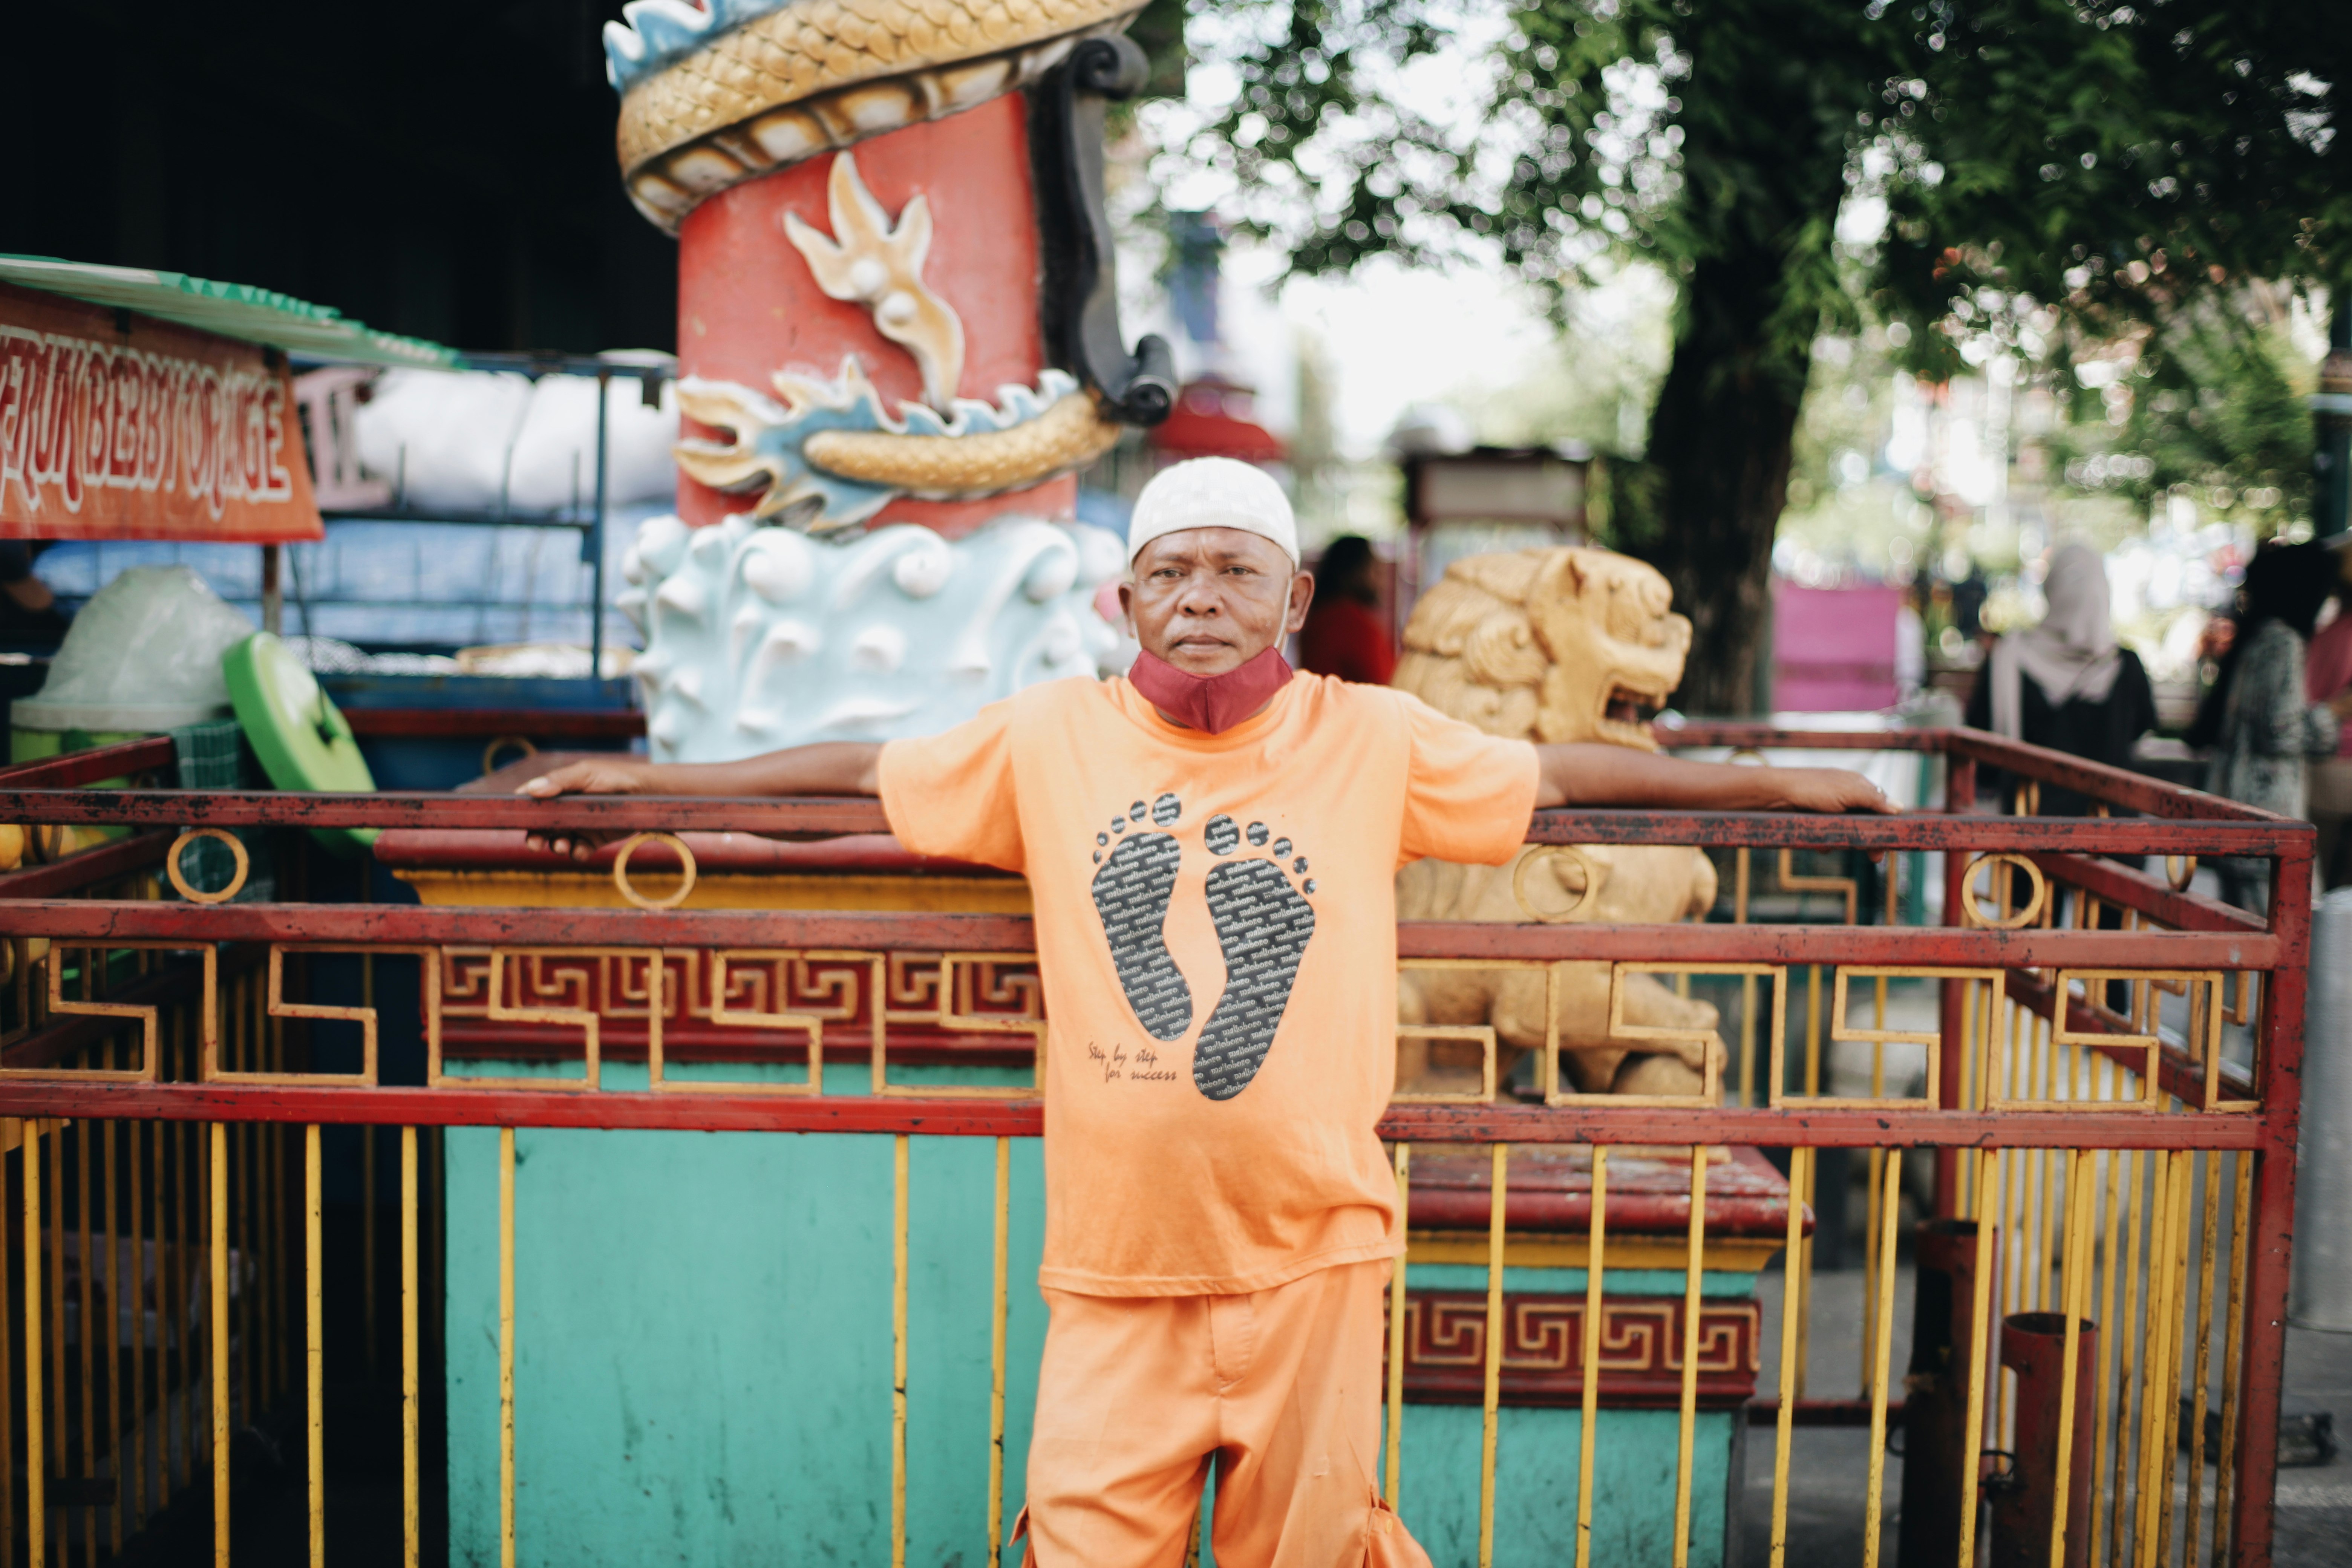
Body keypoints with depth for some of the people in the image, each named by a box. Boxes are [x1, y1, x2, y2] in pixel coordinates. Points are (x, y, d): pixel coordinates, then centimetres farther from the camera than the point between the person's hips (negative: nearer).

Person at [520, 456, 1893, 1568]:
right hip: (1117, 1266, 1)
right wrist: (654, 780, 17)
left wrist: (1771, 785, 16)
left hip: (1310, 1252, 0)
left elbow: (1553, 778, 13)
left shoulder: (1376, 740, 2)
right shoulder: (1049, 738, 3)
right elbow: (869, 776, 13)